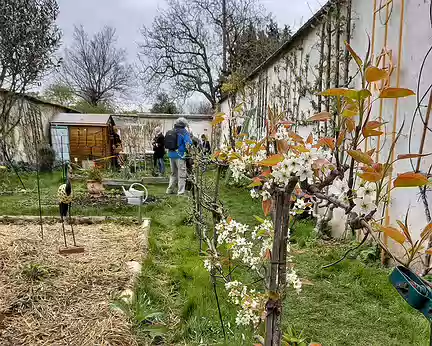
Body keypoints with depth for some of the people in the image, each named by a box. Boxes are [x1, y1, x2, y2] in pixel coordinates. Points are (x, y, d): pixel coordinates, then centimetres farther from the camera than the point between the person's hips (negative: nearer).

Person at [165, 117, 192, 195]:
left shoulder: (170, 132, 10)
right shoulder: (184, 132, -10)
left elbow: (167, 144, 15)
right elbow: (188, 144, -16)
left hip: (171, 155, 7)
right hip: (180, 155, -7)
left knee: (173, 173, 19)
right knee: (181, 174, 1)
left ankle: (170, 190, 25)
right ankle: (181, 192, 2)